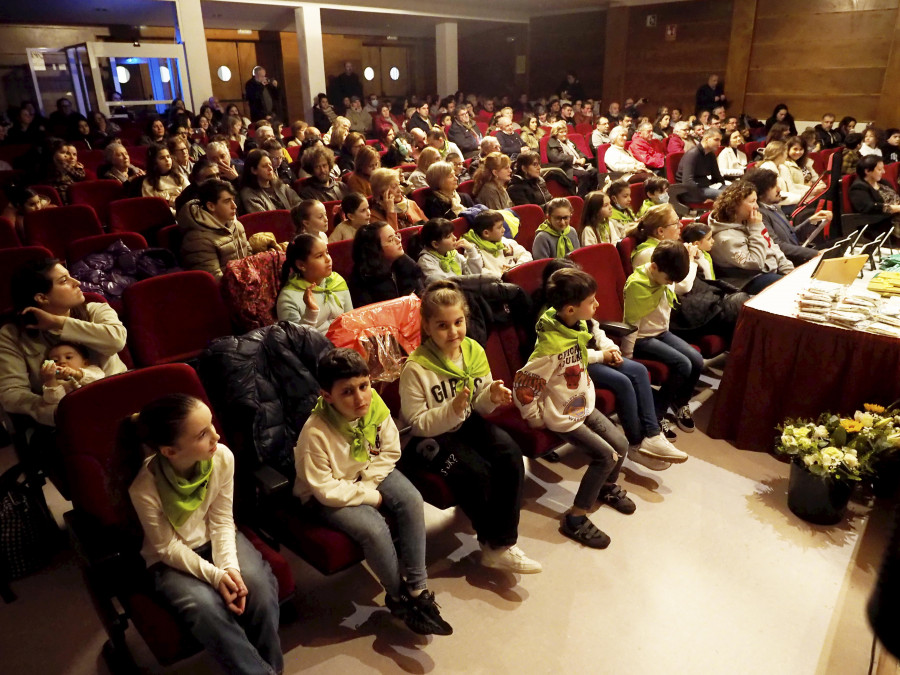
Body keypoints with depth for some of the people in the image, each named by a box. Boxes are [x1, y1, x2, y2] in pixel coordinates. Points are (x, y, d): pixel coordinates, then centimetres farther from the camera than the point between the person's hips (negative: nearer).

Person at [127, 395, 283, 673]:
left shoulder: (222, 457, -21)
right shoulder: (145, 488, -29)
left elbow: (222, 521, -9)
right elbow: (168, 547, -16)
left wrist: (230, 567, -22)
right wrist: (214, 575, -24)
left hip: (214, 540, 3)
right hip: (171, 559, -2)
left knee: (259, 585, -23)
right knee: (207, 609, -29)